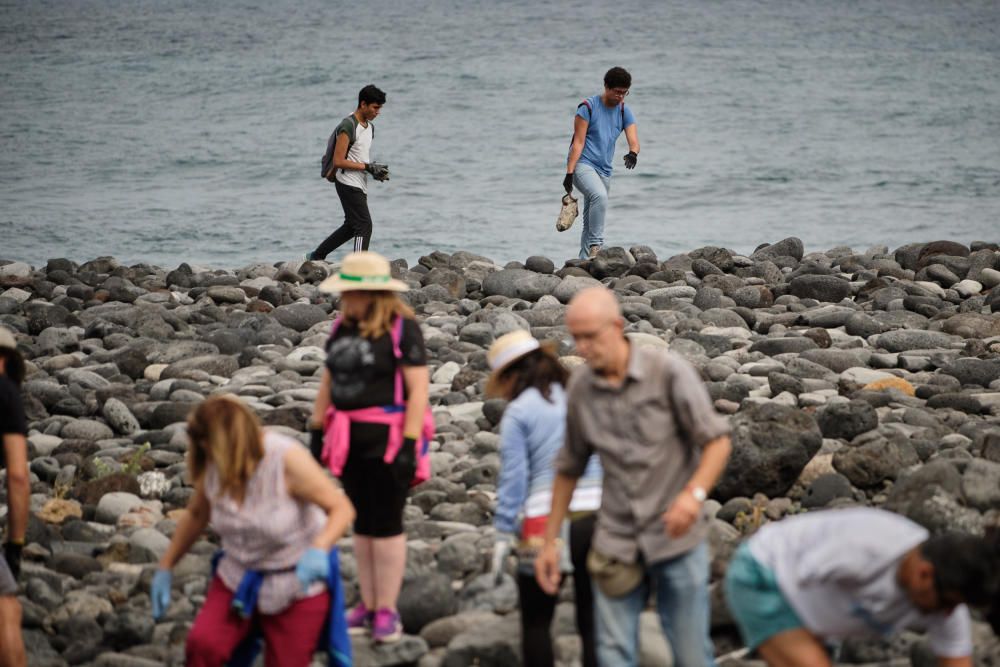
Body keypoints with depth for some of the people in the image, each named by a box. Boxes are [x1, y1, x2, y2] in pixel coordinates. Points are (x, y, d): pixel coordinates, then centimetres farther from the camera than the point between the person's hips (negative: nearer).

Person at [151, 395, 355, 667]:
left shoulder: (287, 459, -25)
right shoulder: (212, 466, -11)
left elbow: (342, 509, -24)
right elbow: (196, 514, 9)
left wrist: (319, 550, -42)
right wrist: (165, 568, 11)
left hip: (296, 583, -3)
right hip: (240, 577, 3)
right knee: (202, 643, -23)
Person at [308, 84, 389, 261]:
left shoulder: (370, 127, 13)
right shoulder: (348, 127, -17)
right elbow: (338, 161, -20)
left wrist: (375, 170, 2)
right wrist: (368, 167, -21)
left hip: (360, 186, 10)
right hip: (348, 184, -10)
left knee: (351, 226, 17)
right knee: (364, 226, -12)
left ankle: (316, 256, 28)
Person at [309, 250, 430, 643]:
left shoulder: (401, 329, -11)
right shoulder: (343, 327, 10)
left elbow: (419, 389, -14)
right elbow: (328, 384, 17)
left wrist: (409, 444, -18)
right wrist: (317, 431, 13)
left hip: (387, 437, -7)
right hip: (350, 441, 7)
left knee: (386, 524, -1)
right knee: (362, 524, 11)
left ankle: (387, 611, 7)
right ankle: (368, 607, 19)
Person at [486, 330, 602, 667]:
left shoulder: (518, 412, -3)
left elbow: (513, 477, -8)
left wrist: (503, 535, -5)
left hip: (547, 523, -4)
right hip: (598, 516, 4)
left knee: (535, 622, 12)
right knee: (592, 622, 9)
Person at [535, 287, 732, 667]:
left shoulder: (669, 372, -11)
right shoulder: (580, 387, 2)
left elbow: (717, 440, -8)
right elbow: (569, 467, 14)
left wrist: (694, 493, -27)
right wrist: (549, 542, 14)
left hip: (675, 536, -3)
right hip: (616, 543, 3)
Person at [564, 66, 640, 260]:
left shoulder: (624, 112, 7)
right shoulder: (588, 107, -8)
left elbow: (633, 140, -6)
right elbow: (578, 142, -10)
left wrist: (633, 153, -31)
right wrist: (569, 173, -16)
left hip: (604, 170, 6)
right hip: (583, 164, -6)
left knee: (590, 221, 10)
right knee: (600, 196, -33)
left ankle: (584, 261, 15)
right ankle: (595, 245, -32)